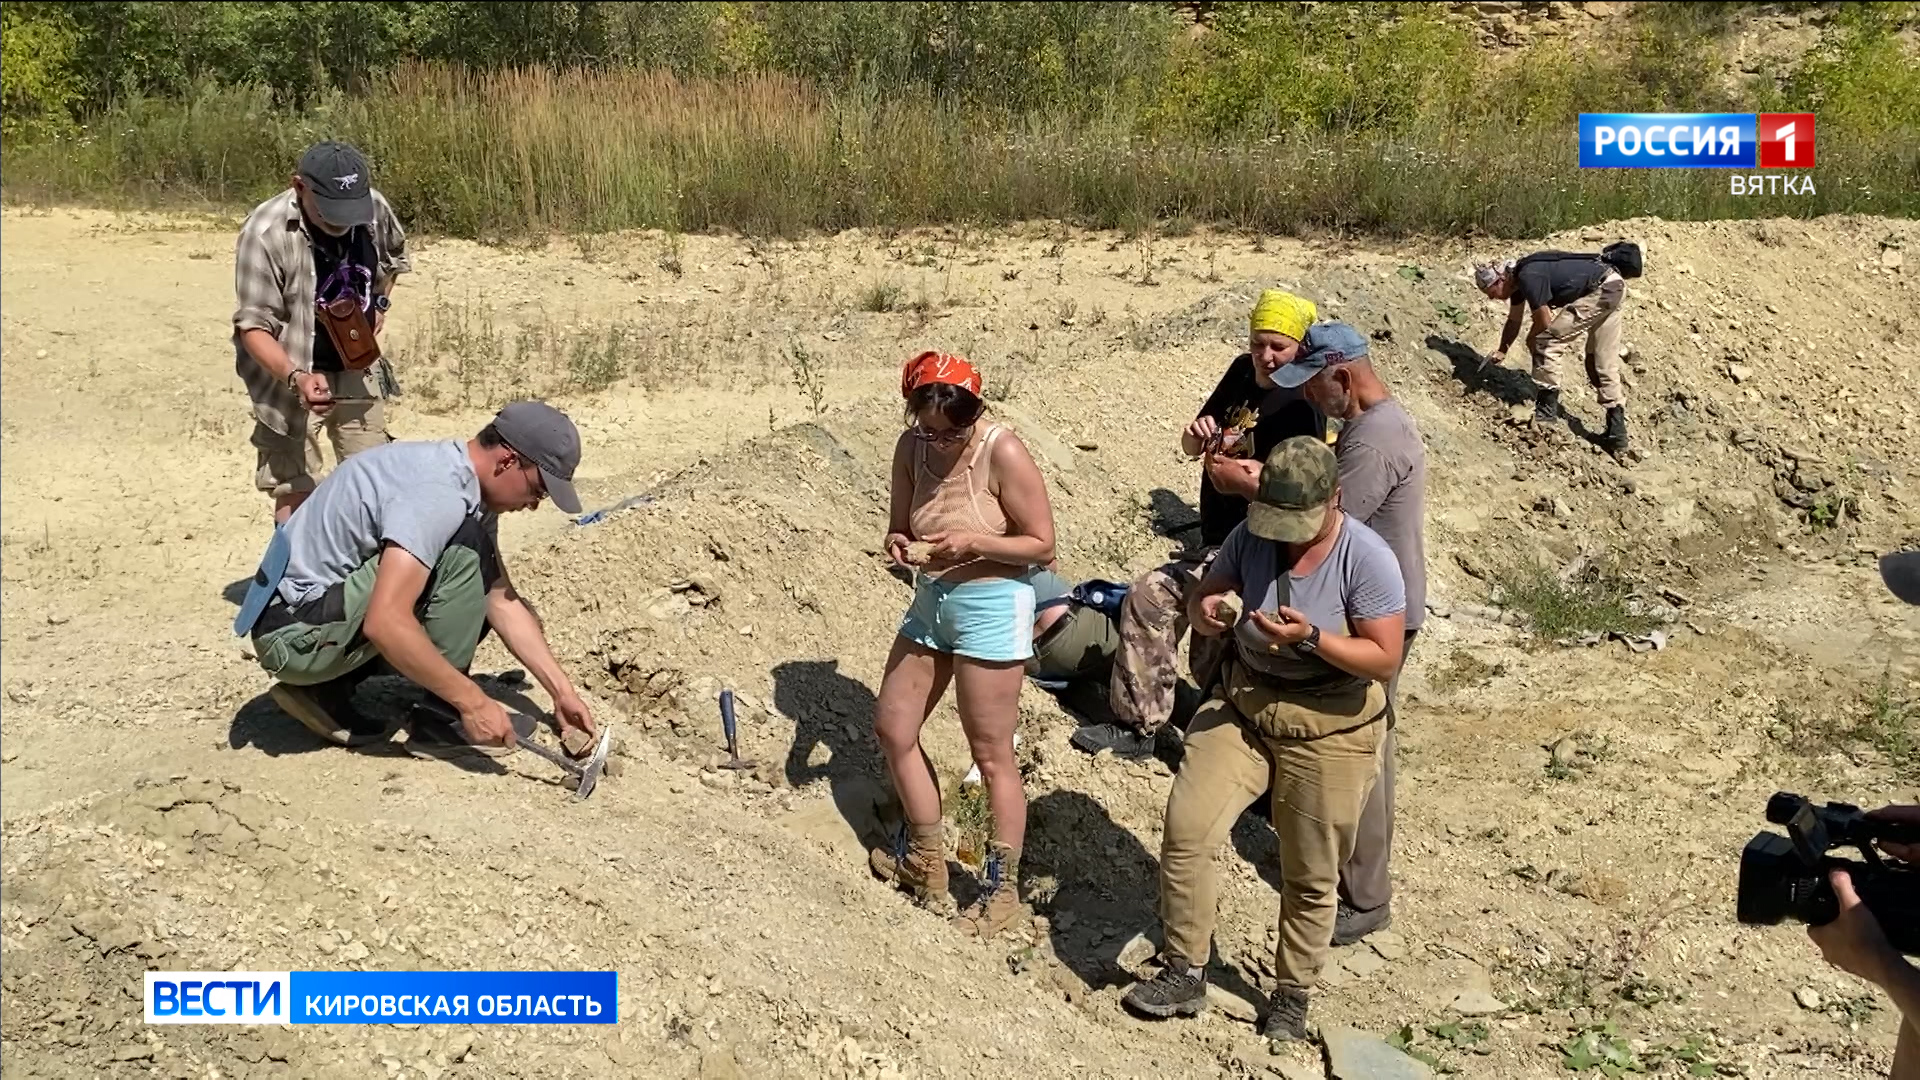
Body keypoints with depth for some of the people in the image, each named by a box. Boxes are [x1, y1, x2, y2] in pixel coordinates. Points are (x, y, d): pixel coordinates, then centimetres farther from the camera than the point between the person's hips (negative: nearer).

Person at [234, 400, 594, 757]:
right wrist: (473, 702, -29)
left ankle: (325, 686, 10)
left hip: (329, 606, 10)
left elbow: (503, 601, 7)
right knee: (463, 550, -21)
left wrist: (562, 691, 2)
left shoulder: (470, 487, 5)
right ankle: (443, 717, -10)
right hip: (295, 632, -10)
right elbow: (385, 623, -35)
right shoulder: (436, 494, -26)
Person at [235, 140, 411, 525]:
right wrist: (295, 376, -38)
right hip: (290, 379, -5)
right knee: (294, 495, -2)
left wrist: (380, 303, 4)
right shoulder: (266, 232, -25)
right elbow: (254, 325, -23)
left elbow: (394, 257, 17)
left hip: (357, 370, 5)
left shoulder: (375, 208, -9)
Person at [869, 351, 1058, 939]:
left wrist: (973, 542, -27)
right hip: (929, 601, 7)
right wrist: (899, 542, -15)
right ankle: (926, 856, 33)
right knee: (892, 725, 13)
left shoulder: (1004, 454, -19)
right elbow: (900, 522, 8)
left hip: (991, 608, -7)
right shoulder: (912, 447, -2)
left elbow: (1041, 544, -15)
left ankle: (1003, 889, 17)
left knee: (991, 755, 1)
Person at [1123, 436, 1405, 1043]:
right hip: (1241, 705, 4)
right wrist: (1205, 611, -18)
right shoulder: (1250, 536, -6)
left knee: (1310, 876, 8)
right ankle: (1184, 974, 10)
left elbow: (1385, 660, -17)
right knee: (1185, 831, -8)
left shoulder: (1367, 559, -18)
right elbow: (1204, 599, 6)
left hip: (1329, 727, -3)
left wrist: (1312, 637, -31)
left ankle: (1292, 998, 30)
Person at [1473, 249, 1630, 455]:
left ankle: (1547, 409, -3)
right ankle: (1617, 432, 14)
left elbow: (1544, 321, -16)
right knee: (1604, 364, 12)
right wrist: (1502, 351, 25)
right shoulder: (1518, 278, 10)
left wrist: (1531, 340, 3)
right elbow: (1514, 320, 24)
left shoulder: (1528, 277, -21)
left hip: (1601, 290, -10)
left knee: (1548, 340, -8)